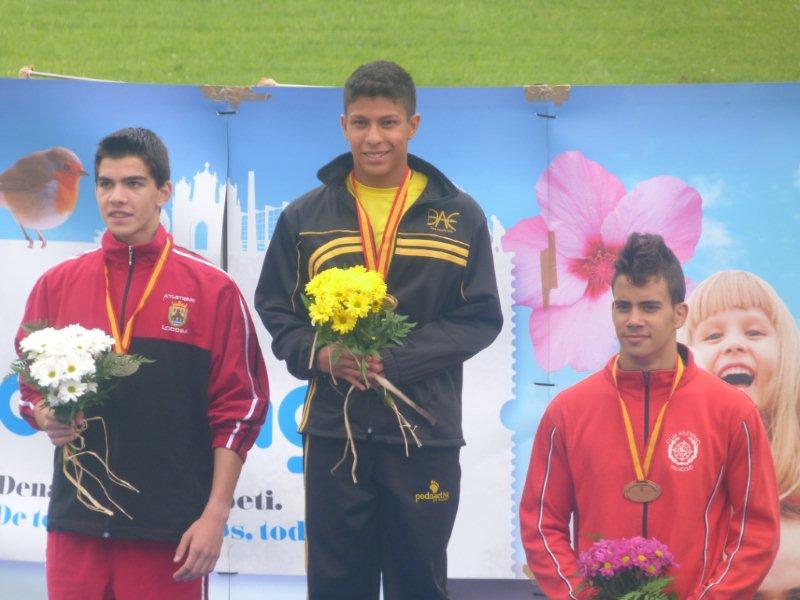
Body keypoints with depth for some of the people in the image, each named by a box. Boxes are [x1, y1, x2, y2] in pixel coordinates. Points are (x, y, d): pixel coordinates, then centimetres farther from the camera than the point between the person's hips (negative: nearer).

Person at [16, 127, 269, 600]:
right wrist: (45, 418, -7)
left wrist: (215, 515, -7)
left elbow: (238, 408, -1)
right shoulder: (57, 285, 9)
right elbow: (30, 389, 16)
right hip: (76, 523, 3)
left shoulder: (212, 289, 0)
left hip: (171, 533, -3)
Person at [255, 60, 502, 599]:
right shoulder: (305, 218, 10)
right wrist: (319, 354, -13)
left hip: (426, 432, -1)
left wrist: (395, 359, -12)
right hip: (333, 430, 1)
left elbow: (481, 318, 1)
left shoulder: (459, 216, 6)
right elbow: (275, 312, 9)